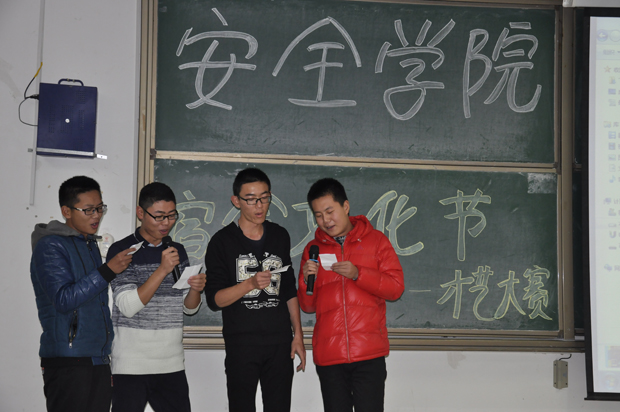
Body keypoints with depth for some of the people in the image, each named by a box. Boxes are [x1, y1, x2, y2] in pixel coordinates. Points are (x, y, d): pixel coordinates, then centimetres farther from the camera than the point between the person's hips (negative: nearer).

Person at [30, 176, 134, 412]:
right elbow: (63, 300, -18)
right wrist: (108, 271, -21)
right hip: (68, 364, -7)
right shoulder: (50, 246, -7)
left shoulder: (91, 245, 19)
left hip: (99, 361, 8)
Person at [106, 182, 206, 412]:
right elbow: (128, 306, -15)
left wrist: (195, 289, -9)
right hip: (131, 365, -4)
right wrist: (162, 270, -21)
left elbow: (189, 308, 13)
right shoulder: (121, 251, -5)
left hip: (172, 364, 5)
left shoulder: (178, 251, 11)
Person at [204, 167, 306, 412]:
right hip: (241, 345, -3)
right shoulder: (222, 242, -3)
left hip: (280, 344, 3)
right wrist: (250, 284, -21)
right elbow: (214, 300, -7)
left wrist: (298, 335, 11)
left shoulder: (280, 236, 11)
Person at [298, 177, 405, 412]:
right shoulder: (313, 249, 12)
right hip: (328, 355, 3)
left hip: (369, 354, -2)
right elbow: (308, 306, 13)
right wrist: (307, 280, -8)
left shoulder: (375, 240, 6)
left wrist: (357, 274, -15)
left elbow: (396, 287, -3)